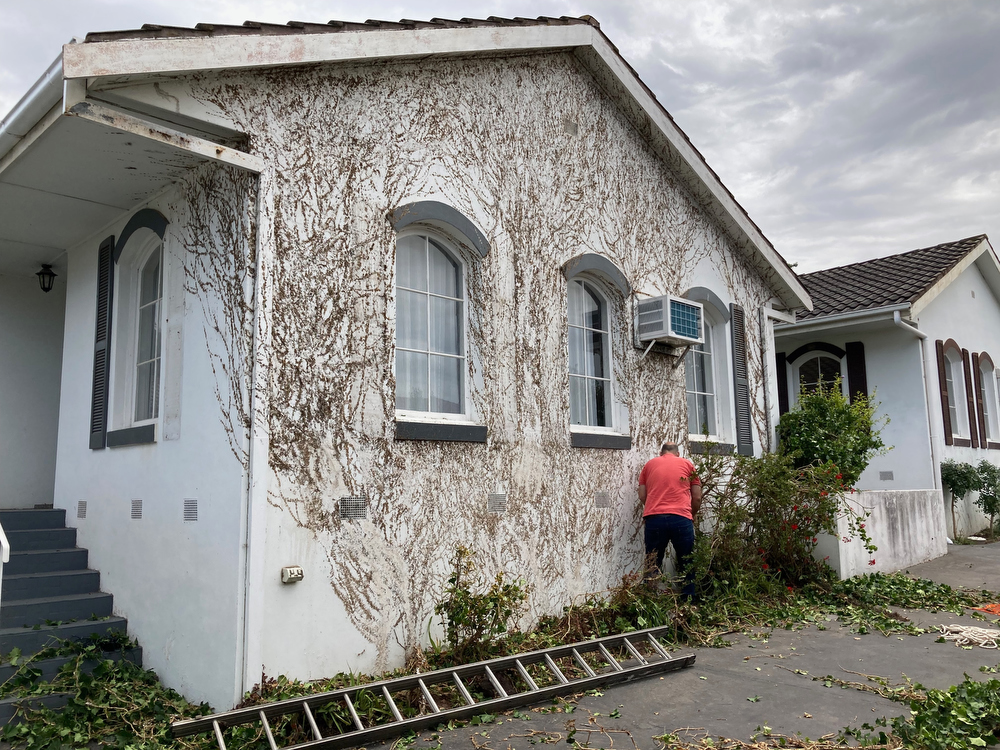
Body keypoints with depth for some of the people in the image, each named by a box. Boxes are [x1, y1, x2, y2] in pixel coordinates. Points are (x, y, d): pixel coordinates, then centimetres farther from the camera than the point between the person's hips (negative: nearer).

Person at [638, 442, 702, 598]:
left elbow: (642, 496, 14)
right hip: (681, 518, -1)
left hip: (653, 519, 1)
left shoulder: (649, 464, 18)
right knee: (686, 566, 10)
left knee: (653, 566, 7)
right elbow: (697, 498, 13)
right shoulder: (687, 464, 16)